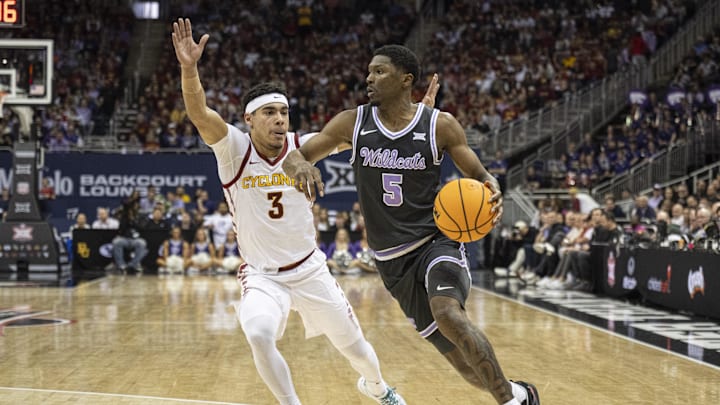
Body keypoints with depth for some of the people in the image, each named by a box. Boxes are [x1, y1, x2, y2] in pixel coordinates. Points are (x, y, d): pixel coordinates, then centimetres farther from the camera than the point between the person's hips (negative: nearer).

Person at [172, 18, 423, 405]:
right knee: (259, 335, -32)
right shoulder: (234, 148, -15)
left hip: (310, 269, 3)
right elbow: (199, 114, -32)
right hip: (261, 274, -2)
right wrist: (189, 68, -51)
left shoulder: (303, 146, -8)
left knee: (355, 347, 14)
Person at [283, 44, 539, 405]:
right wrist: (298, 164, -26)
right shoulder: (352, 123, -1)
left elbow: (478, 176, 2)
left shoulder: (441, 126, -6)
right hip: (393, 260, 3)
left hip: (437, 242, -3)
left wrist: (491, 190, -23)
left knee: (448, 314, -34)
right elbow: (295, 156, 0)